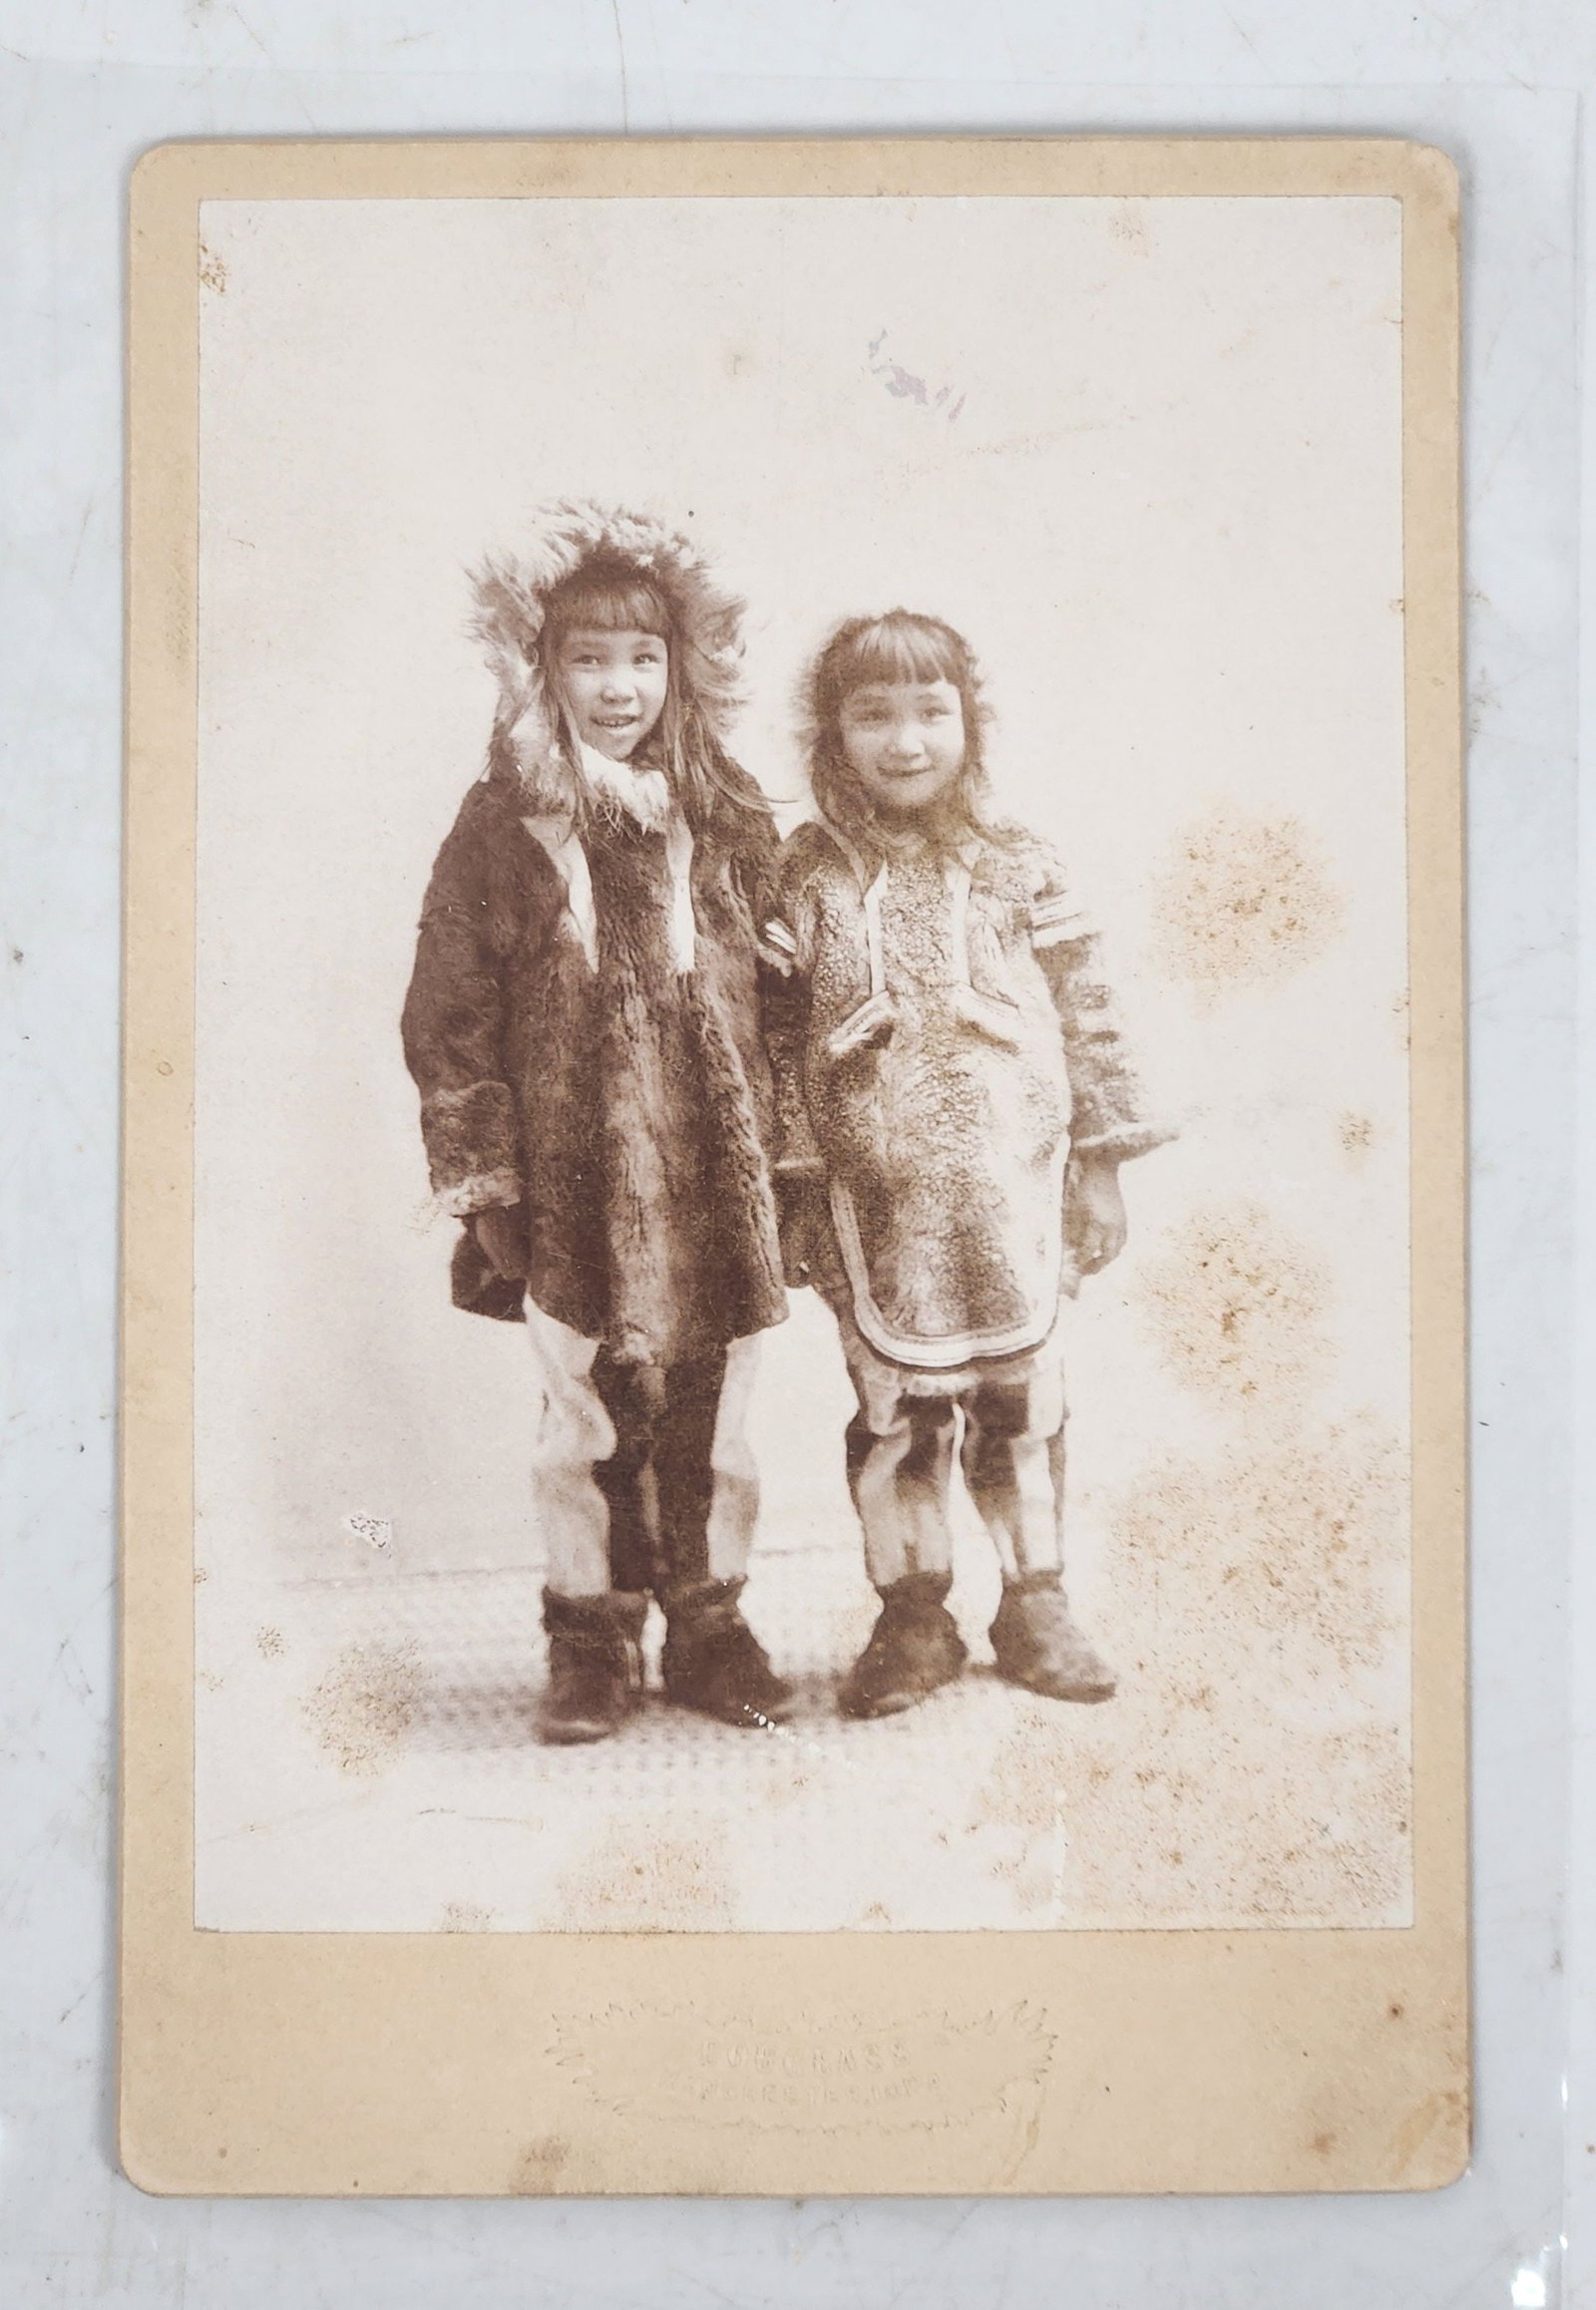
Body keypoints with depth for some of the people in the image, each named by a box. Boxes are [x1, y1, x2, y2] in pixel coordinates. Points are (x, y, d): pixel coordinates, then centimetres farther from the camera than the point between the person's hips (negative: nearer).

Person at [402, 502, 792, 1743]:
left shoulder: (728, 818, 6)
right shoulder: (502, 830, -2)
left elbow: (777, 990, 9)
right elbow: (450, 1021, -1)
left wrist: (782, 1154, 6)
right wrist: (481, 1177, -4)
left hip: (717, 1183, 2)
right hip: (576, 1188, -2)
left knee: (710, 1417, 10)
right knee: (587, 1421, 6)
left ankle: (709, 1624, 25)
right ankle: (592, 1640, 21)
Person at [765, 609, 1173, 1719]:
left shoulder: (1019, 866, 1)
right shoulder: (808, 875, -1)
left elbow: (1087, 1013, 4)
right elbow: (783, 1035, 0)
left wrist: (1101, 1164, 3)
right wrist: (795, 1187, -3)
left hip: (1013, 1192, 1)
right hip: (877, 1203, -1)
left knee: (1023, 1401, 9)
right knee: (893, 1409, 7)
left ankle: (1037, 1606, 24)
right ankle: (914, 1619, 21)